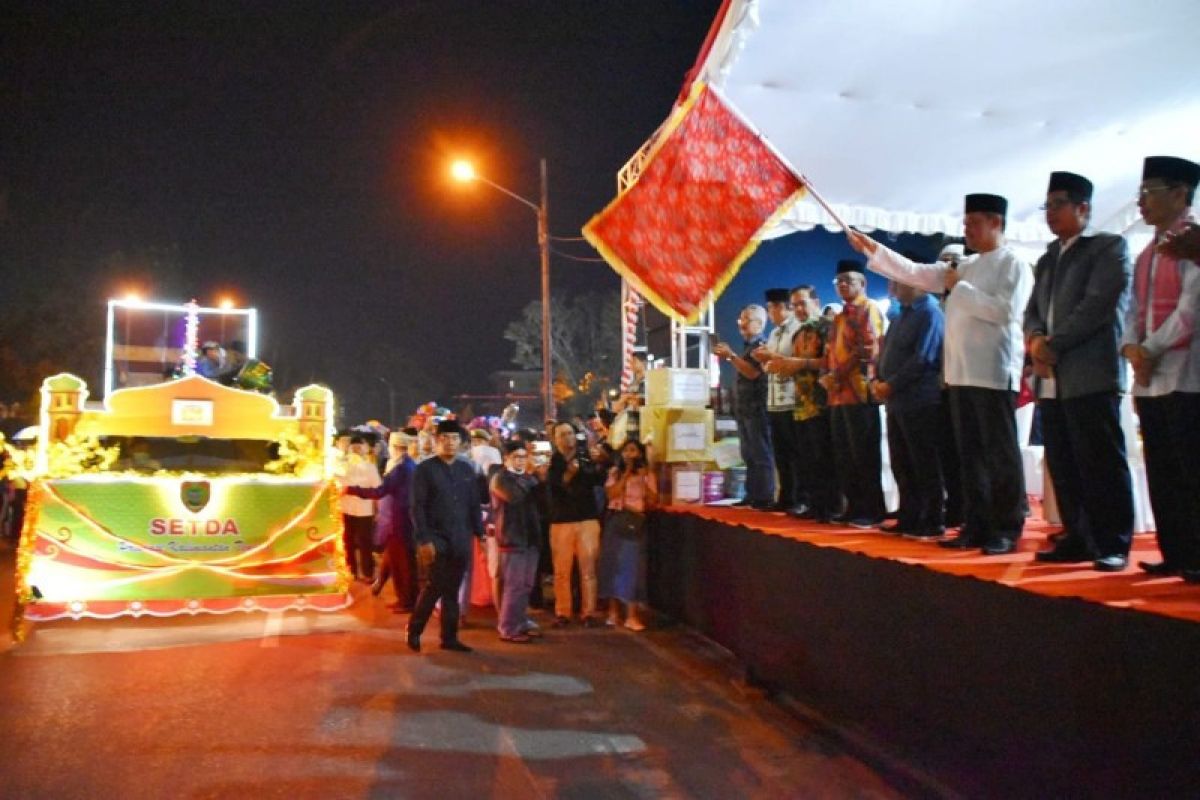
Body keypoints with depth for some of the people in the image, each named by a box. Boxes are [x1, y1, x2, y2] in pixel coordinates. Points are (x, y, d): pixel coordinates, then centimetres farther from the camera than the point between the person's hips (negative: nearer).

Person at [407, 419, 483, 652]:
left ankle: (449, 637, 17)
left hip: (460, 540, 4)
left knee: (452, 589, 8)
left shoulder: (467, 470, 10)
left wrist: (480, 534, 6)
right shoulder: (425, 469, -2)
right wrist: (423, 539, -14)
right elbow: (417, 507, -7)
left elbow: (474, 505, 12)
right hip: (435, 538, -4)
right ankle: (413, 630, 14)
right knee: (435, 586, -6)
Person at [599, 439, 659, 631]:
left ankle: (632, 615, -2)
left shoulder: (647, 474, 4)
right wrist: (626, 474, -9)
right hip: (615, 521, 1)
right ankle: (613, 610, 17)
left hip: (635, 522, -1)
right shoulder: (614, 472, 6)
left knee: (633, 566, -5)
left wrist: (644, 480, -12)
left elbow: (652, 501, -3)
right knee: (613, 563, 5)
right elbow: (612, 494, -9)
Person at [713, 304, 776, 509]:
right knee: (749, 455, 11)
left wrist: (731, 355, -18)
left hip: (757, 408, -10)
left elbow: (753, 372, -21)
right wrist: (727, 357, 12)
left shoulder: (761, 345, -9)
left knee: (761, 454, -8)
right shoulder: (748, 345, 19)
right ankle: (752, 495, 16)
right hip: (744, 408, 10)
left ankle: (765, 497, -6)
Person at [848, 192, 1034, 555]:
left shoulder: (1013, 264, -4)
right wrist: (873, 249, 8)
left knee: (1001, 454, -2)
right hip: (961, 373, 8)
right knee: (970, 455, 10)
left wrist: (960, 289, -10)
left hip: (993, 373, -8)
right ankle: (976, 526, 17)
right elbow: (916, 273, 13)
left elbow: (1005, 311, -18)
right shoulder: (966, 266, 18)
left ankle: (1007, 531, 6)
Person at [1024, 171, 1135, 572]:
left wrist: (1054, 345, -12)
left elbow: (1099, 304, -11)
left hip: (1091, 376, -7)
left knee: (1101, 466, -4)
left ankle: (1112, 545, 4)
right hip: (1051, 381, 7)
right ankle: (1078, 539, 16)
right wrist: (1035, 340, -5)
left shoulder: (1109, 247, 2)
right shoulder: (1046, 260, 23)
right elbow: (1033, 310, 17)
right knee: (1064, 469, 8)